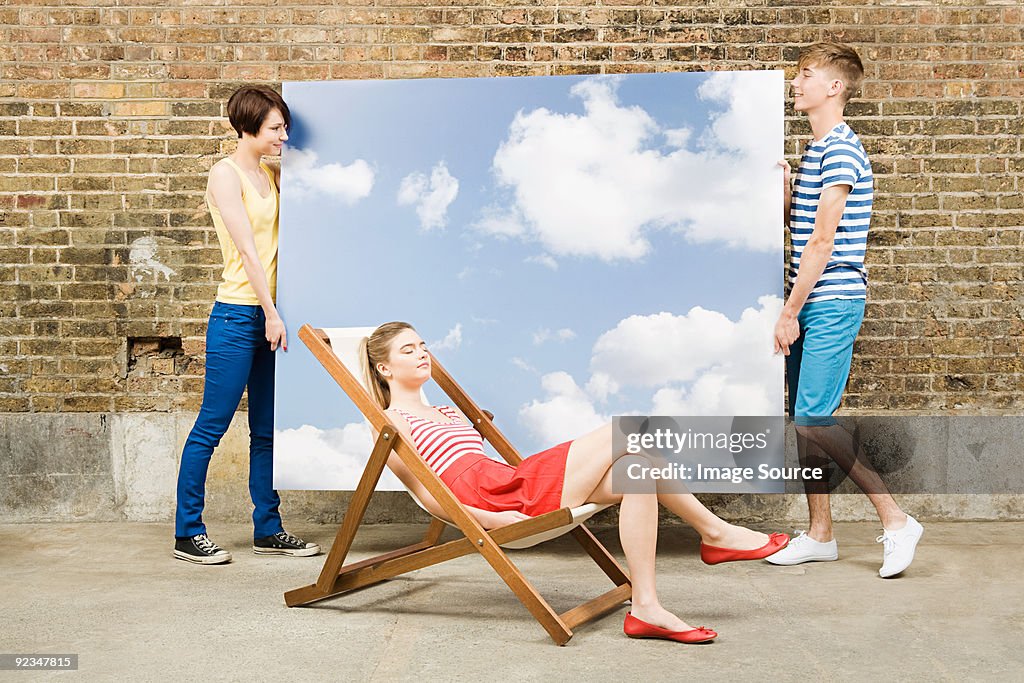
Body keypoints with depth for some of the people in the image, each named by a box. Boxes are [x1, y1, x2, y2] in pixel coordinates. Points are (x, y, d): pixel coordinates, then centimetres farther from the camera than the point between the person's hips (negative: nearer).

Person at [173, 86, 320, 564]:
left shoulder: (273, 175, 14)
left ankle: (267, 529, 20)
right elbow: (247, 249, -14)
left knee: (267, 431, 11)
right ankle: (187, 533, 10)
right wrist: (271, 314, -17)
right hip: (237, 315, -7)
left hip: (271, 317, 7)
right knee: (211, 426, 0)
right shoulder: (226, 174, -7)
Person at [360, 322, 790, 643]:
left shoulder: (446, 413, 34)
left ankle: (646, 608, -18)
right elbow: (424, 492, -4)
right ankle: (714, 531, -7)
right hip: (490, 496, -8)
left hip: (513, 483, 8)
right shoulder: (392, 423, 8)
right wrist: (489, 519, -16)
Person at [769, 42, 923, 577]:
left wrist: (790, 312, -15)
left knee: (813, 421, -11)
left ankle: (896, 522, 1)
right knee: (802, 420, 10)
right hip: (812, 304, 10)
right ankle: (819, 535, 19)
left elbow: (822, 240, -17)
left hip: (831, 302, -9)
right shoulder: (815, 150, 18)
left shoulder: (840, 150, -12)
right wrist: (779, 182, 5)